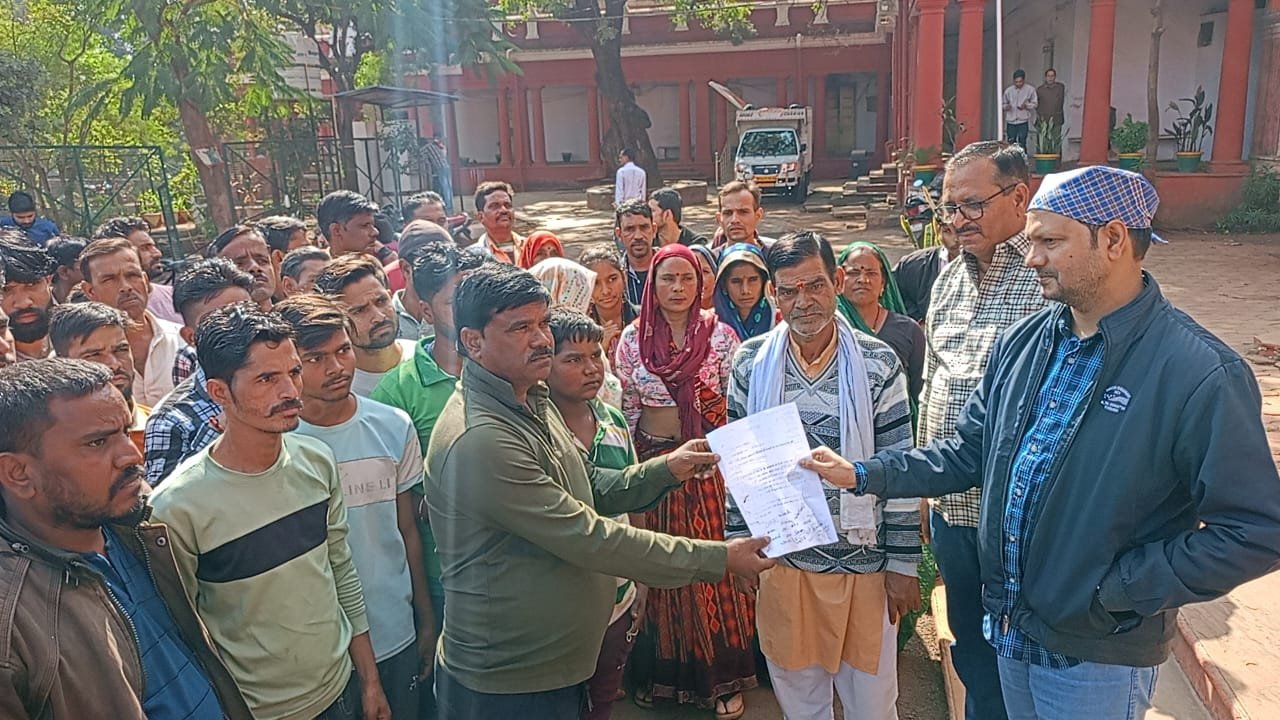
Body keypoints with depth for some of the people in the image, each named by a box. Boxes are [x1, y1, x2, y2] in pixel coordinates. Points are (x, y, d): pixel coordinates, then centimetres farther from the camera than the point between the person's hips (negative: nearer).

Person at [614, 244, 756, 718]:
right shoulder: (632, 339, 0)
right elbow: (625, 408, 6)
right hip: (652, 462, 1)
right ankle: (661, 670, 27)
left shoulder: (720, 335, -3)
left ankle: (723, 677, 19)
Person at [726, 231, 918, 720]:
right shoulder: (750, 363, -3)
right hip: (780, 559, 2)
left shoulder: (879, 364, -9)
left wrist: (904, 564, -4)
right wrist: (738, 546, 5)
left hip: (865, 562, -1)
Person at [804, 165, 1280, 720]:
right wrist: (863, 475, -4)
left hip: (1097, 658, -5)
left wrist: (1118, 592, -18)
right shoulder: (1023, 342, -1)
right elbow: (967, 454, 6)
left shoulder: (1201, 373, -21)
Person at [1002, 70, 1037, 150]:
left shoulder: (1030, 90, -1)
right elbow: (1004, 103, 13)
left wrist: (1026, 106, -17)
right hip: (1010, 122, 2)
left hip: (1023, 122, -2)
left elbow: (1034, 104, 3)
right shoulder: (1008, 90, 4)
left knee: (1022, 144, -5)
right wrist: (1006, 107, -11)